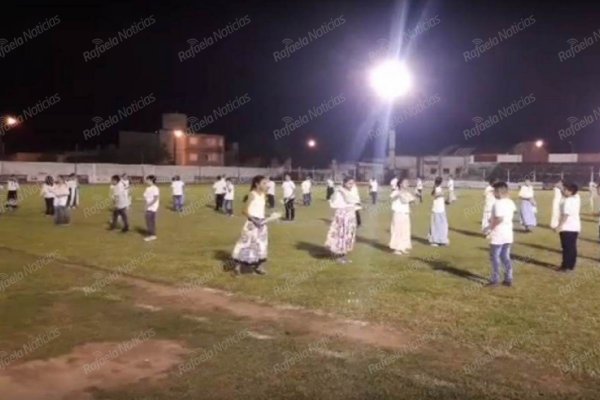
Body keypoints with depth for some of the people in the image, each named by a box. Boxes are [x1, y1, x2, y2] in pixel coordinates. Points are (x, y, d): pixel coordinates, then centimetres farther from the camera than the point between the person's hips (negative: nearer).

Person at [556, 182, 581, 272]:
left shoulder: (568, 201, -19)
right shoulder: (576, 198, 8)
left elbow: (565, 215, -25)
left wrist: (559, 226, -25)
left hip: (567, 228, -9)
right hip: (575, 227, 9)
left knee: (567, 247, -4)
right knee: (572, 247, 12)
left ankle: (566, 266, 0)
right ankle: (571, 265, 17)